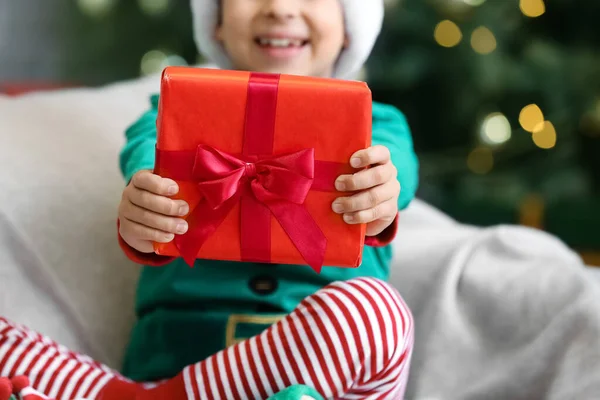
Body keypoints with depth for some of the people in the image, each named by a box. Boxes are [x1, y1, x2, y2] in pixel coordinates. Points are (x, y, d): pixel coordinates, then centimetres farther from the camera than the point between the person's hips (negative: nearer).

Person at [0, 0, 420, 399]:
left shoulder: (378, 125, 19)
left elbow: (396, 170, -6)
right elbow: (149, 157, -6)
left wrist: (376, 209, -33)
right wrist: (142, 225, -32)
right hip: (170, 365, 0)